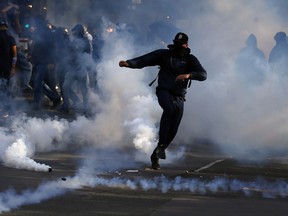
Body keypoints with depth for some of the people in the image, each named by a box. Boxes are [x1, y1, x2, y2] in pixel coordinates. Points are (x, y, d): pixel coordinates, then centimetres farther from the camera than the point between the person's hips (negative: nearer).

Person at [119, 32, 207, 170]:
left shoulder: (190, 59, 6)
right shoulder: (164, 54, 5)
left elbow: (203, 75, -7)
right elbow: (143, 60, -3)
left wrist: (189, 75, -26)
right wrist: (129, 63, -20)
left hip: (179, 97, 3)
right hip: (164, 91, -3)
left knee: (173, 130, 0)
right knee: (170, 108, -35)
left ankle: (155, 156, 17)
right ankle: (161, 144, -33)